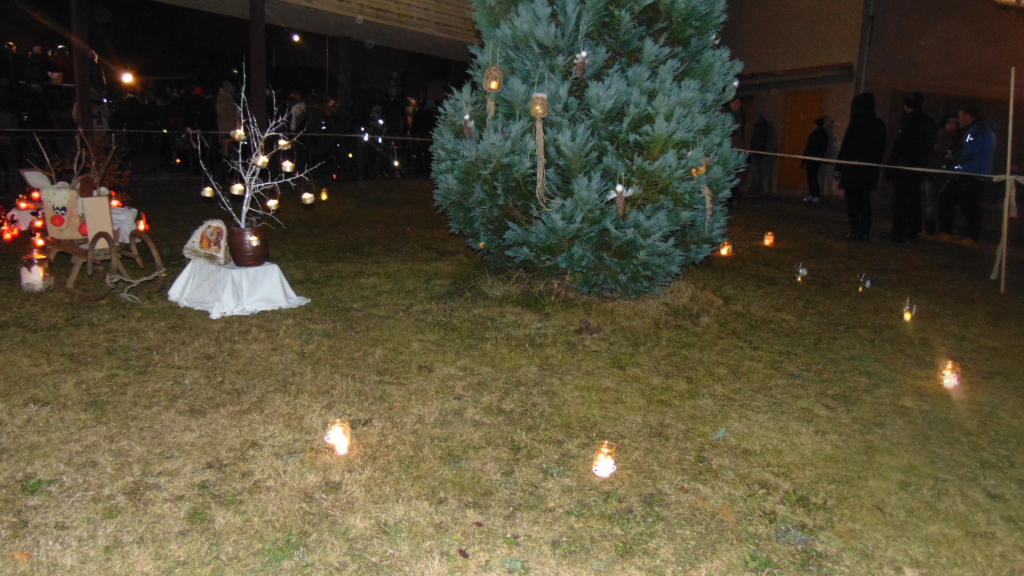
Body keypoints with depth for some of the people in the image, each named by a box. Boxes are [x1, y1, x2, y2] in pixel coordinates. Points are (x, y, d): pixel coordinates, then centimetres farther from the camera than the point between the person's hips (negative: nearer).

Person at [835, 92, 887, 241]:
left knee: (852, 201, 0)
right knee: (865, 201, 11)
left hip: (853, 169, -6)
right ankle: (865, 232, 12)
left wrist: (838, 167, -9)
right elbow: (881, 149, 13)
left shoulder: (855, 124, -13)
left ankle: (855, 231, -2)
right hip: (870, 171, 6)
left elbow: (846, 148, -13)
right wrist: (874, 162, 21)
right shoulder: (879, 125, 7)